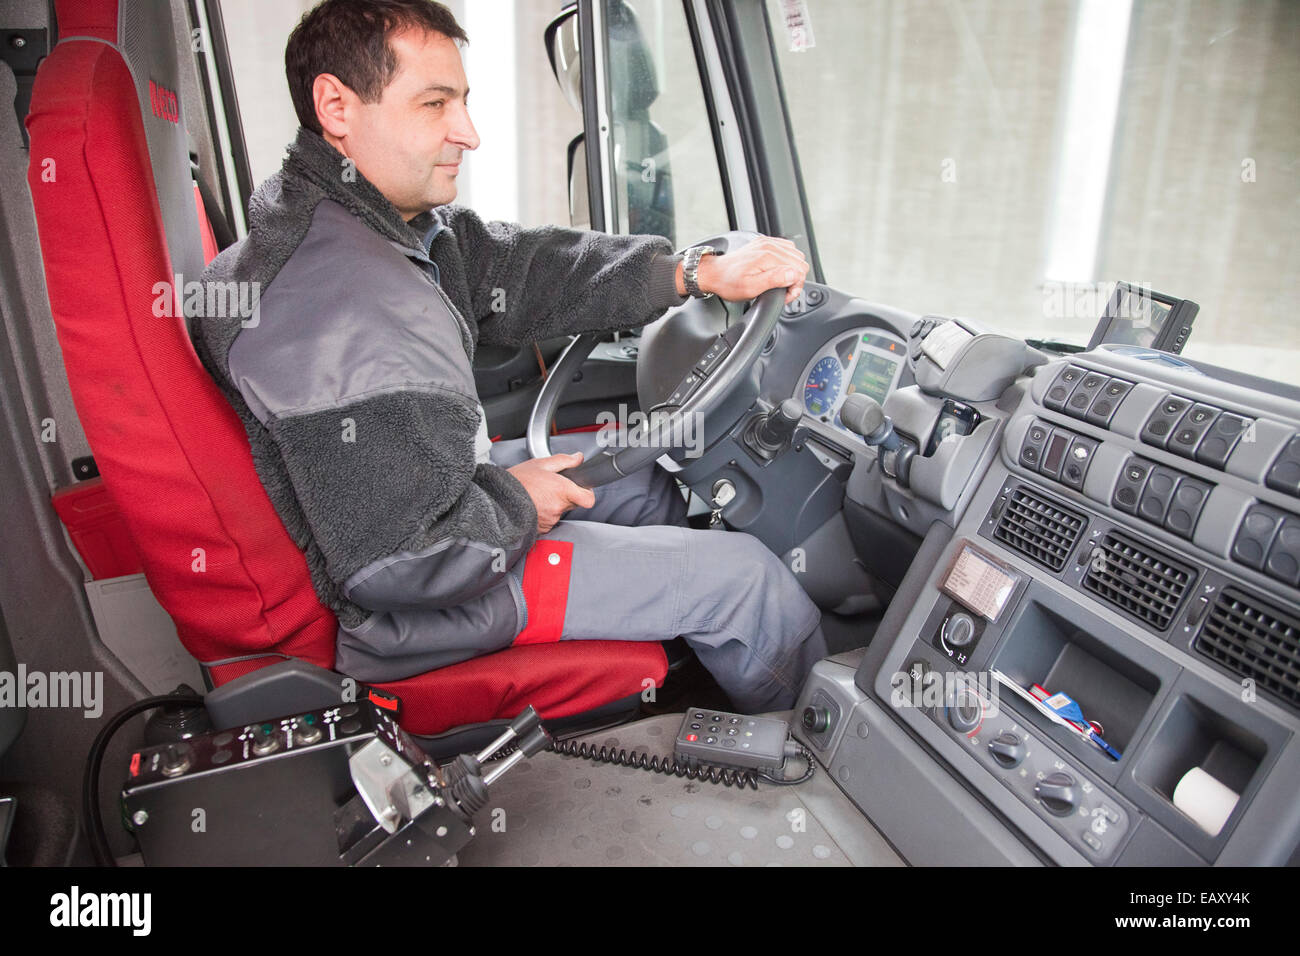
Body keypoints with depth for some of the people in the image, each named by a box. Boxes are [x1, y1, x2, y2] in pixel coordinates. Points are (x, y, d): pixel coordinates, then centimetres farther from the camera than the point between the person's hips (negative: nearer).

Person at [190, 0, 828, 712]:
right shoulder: (346, 312, -34)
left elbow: (520, 274, 0)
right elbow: (400, 561, -33)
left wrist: (701, 272, -6)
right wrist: (515, 504, -15)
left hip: (434, 491, 10)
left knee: (643, 472, 23)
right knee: (744, 573, -4)